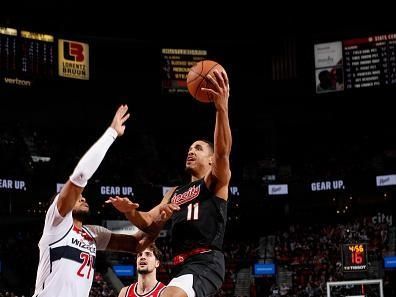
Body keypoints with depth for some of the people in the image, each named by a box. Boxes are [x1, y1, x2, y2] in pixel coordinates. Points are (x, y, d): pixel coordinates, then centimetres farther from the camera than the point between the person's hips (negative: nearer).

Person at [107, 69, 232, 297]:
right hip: (182, 267, 9)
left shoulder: (217, 182, 8)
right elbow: (149, 223, 24)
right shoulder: (175, 194, 30)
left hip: (206, 262, -9)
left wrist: (222, 108, -28)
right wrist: (130, 212, 0)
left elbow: (223, 151, -12)